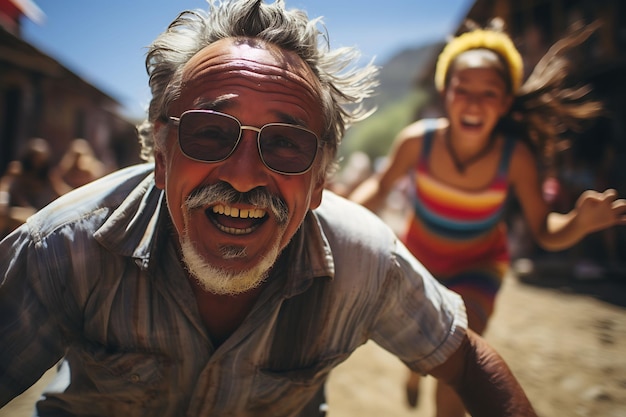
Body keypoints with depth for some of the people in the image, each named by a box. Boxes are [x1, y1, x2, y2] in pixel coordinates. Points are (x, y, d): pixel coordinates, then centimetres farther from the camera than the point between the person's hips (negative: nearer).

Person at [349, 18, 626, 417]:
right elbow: (382, 184, -10)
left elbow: (546, 232, -22)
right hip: (420, 254, 2)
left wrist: (580, 222, -44)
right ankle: (416, 370, 59)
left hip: (479, 263, -1)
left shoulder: (515, 157, -29)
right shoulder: (418, 140, -28)